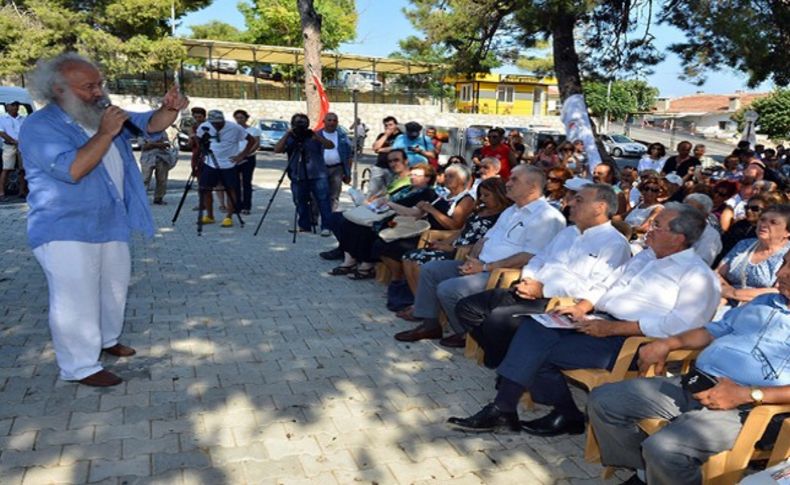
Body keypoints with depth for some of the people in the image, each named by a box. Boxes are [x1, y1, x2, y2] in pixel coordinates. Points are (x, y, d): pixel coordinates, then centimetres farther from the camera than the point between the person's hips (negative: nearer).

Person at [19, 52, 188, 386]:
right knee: (76, 299, -6)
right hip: (66, 231, -8)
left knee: (114, 287, 19)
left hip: (111, 223, 8)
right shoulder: (39, 127, -15)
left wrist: (169, 109, -16)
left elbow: (150, 124, 5)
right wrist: (105, 134, -27)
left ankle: (106, 340, 37)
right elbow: (71, 169, -29)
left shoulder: (104, 116, 7)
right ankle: (80, 366, 4)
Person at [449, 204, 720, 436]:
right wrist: (581, 308, 3)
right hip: (601, 321, 9)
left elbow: (679, 324, -19)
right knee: (534, 328, -13)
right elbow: (606, 284, 24)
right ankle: (565, 413, -8)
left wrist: (613, 327, -23)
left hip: (631, 340, -9)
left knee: (538, 350, -21)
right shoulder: (645, 256, 22)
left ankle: (503, 410, -7)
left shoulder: (697, 275, -6)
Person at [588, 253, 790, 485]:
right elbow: (715, 330, 28)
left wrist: (747, 395, -20)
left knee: (663, 448, -34)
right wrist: (667, 344, 12)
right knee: (602, 400, -3)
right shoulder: (763, 302, 25)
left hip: (739, 406, -8)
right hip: (693, 383, 8)